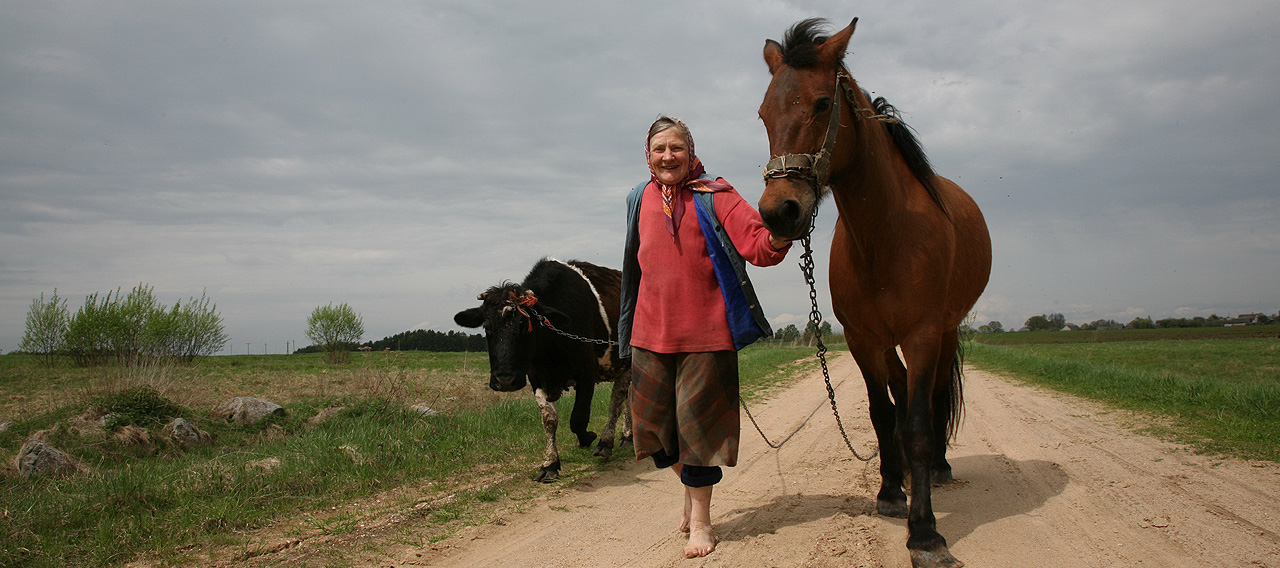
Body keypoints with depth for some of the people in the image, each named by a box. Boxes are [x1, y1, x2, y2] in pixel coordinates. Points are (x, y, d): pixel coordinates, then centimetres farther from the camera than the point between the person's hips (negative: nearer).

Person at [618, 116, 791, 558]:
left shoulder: (715, 196, -5)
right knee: (652, 419, 11)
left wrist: (778, 238, -38)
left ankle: (700, 517, 19)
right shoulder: (640, 200, 9)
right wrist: (629, 325, 18)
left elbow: (758, 246, -15)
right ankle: (690, 485, 39)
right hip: (651, 330, 5)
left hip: (705, 330, -4)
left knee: (697, 419, 1)